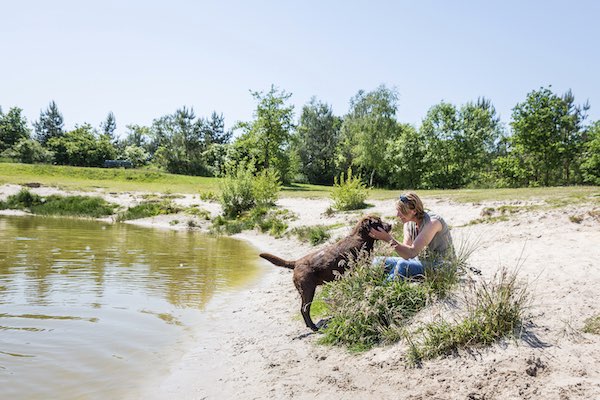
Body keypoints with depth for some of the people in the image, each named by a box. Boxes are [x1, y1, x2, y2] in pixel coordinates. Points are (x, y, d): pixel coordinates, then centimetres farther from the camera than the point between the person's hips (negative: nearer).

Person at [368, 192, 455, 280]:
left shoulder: (432, 222, -23)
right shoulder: (408, 223, -1)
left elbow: (412, 252, -29)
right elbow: (406, 255, -9)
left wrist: (388, 238, -33)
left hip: (440, 267, -7)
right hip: (421, 261, 8)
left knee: (402, 264, -33)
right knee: (378, 261, -4)